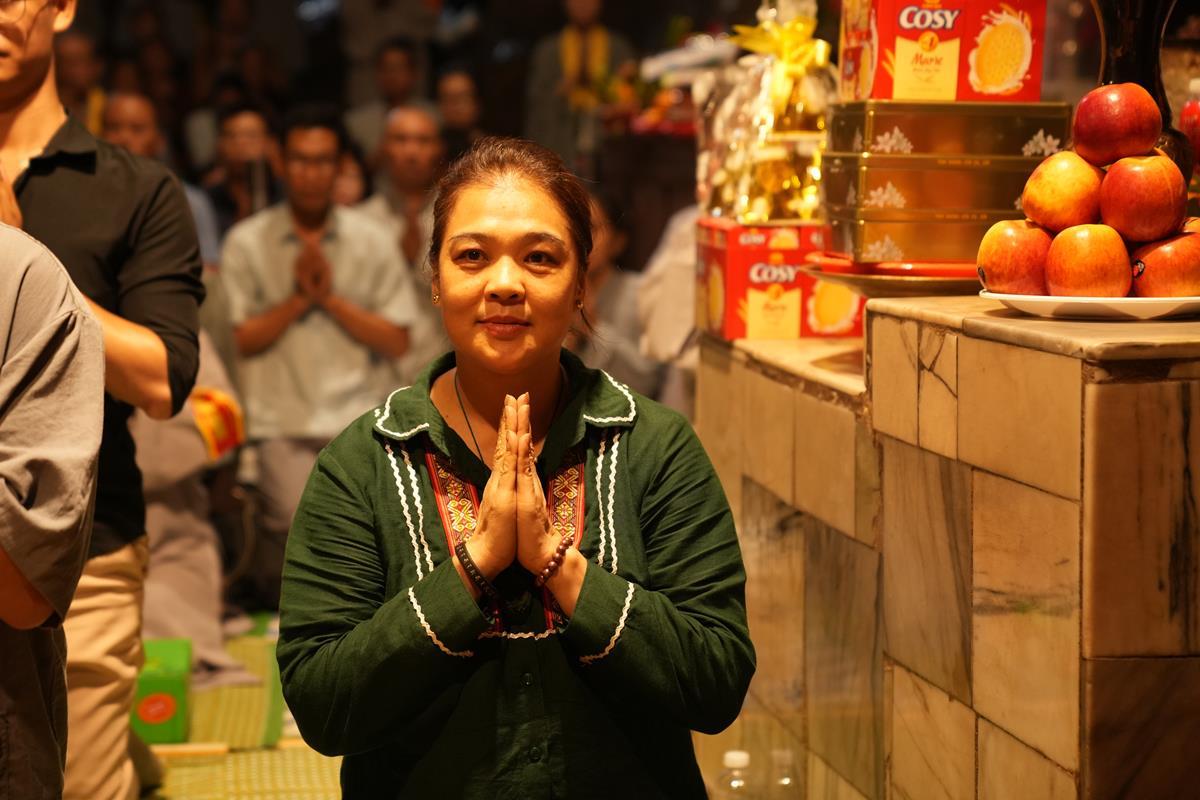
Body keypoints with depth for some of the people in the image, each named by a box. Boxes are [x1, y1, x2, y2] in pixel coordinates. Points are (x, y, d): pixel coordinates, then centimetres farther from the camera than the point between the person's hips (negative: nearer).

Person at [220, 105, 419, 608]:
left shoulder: (373, 241, 11)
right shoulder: (247, 242, 7)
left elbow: (397, 341, 7)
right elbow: (237, 341, 2)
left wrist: (332, 298, -3)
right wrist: (297, 299, -6)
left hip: (361, 416, 2)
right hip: (283, 421, -2)